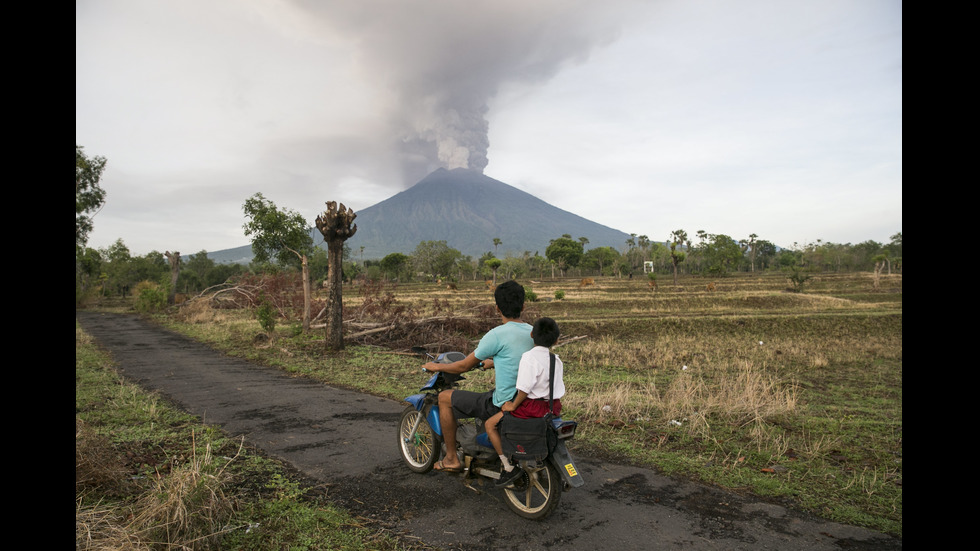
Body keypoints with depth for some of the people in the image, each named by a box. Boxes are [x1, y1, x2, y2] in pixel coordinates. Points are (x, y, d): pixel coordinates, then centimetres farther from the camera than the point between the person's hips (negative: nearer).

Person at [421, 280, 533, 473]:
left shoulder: (497, 334, -18)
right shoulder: (533, 332, 3)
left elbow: (464, 366, -8)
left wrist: (436, 366, 9)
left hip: (502, 406, -8)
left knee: (445, 397, 7)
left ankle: (451, 459, 16)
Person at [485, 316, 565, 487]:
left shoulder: (529, 357, -15)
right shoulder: (557, 361, 9)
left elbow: (525, 388, -21)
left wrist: (513, 405, -9)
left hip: (532, 405, -8)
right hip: (553, 407, 9)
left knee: (490, 424, 1)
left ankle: (509, 467, -3)